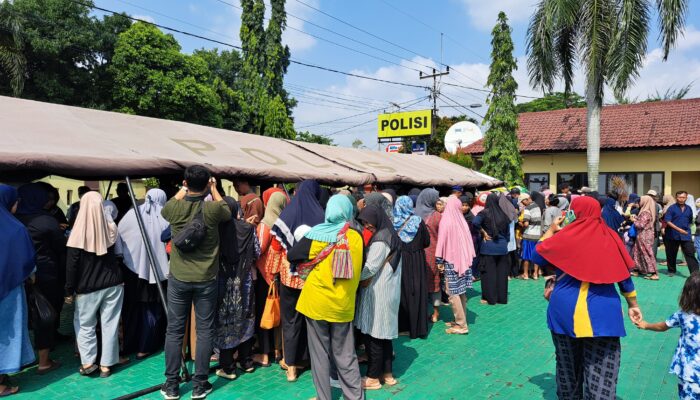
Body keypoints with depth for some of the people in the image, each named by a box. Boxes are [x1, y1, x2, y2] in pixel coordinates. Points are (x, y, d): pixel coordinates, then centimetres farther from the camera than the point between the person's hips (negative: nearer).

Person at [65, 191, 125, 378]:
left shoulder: (79, 233, -14)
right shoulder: (110, 228, -4)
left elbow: (71, 265, -9)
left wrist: (69, 291, -2)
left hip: (88, 288, -3)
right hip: (113, 284, 3)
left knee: (84, 324, 15)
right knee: (110, 324, 8)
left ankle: (88, 362, 12)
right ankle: (106, 364, 13)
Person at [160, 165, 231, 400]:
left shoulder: (174, 209, -8)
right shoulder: (212, 209, -13)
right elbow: (228, 212, 11)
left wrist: (182, 190, 25)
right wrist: (214, 190, 18)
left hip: (178, 279, 2)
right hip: (206, 280, -1)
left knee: (174, 330, 11)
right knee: (204, 331, 8)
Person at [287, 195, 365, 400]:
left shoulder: (316, 234, -10)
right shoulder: (356, 237, -5)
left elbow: (291, 256, 0)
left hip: (317, 303, -2)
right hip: (343, 305, 2)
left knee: (320, 355, 11)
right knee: (346, 355, 13)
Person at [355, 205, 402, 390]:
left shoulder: (380, 240, -17)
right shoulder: (390, 235, 12)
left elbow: (370, 268, -20)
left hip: (377, 293, -9)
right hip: (388, 291, 9)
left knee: (373, 334, 1)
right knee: (384, 334, 16)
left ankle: (373, 377, 11)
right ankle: (387, 373, 24)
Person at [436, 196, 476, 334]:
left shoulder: (445, 221, -11)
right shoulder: (462, 221, 4)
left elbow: (442, 242, -12)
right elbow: (468, 241, 9)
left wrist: (440, 261, -6)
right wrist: (468, 258, 17)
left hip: (451, 261, -6)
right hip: (463, 260, 6)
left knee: (453, 293, -2)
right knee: (461, 292, 13)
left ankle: (461, 325, -2)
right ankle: (460, 320, 20)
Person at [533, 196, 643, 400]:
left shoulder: (565, 236, -5)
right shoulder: (610, 237, 1)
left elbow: (537, 256, 7)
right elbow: (624, 274, 8)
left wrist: (551, 230, 17)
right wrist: (632, 304, 19)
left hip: (565, 311, 0)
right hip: (601, 312, 0)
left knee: (568, 367, 18)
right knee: (600, 372, 3)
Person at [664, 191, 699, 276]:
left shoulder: (689, 209, 8)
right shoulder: (672, 208, -7)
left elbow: (690, 221, 22)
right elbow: (668, 221, -16)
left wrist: (686, 229, 14)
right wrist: (679, 229, -23)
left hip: (685, 235, 3)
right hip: (673, 235, -3)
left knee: (690, 254, -6)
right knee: (671, 254, 9)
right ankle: (671, 270, 25)